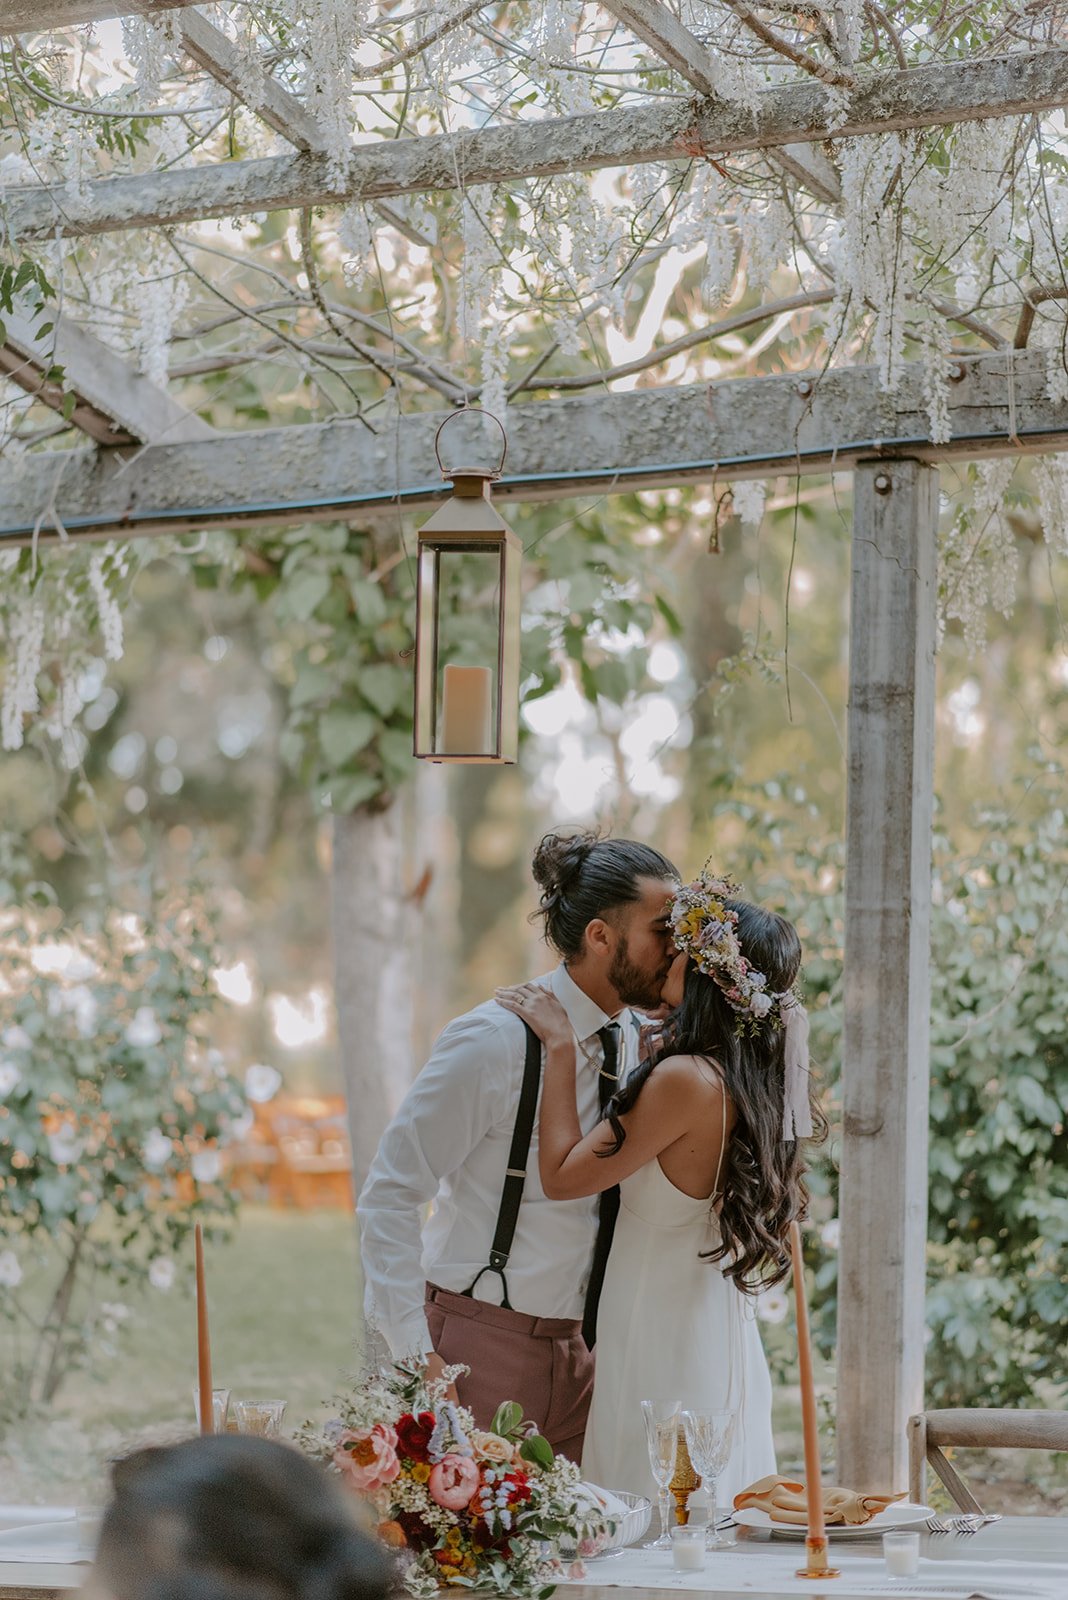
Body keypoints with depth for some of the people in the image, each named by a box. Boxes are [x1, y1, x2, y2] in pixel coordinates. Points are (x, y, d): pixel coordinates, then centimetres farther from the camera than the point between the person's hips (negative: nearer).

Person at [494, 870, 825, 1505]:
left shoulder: (686, 1079, -21)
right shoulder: (754, 1080, 6)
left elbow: (562, 1175, -14)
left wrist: (561, 1046, -9)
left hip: (664, 1347, -9)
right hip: (724, 1343, 9)